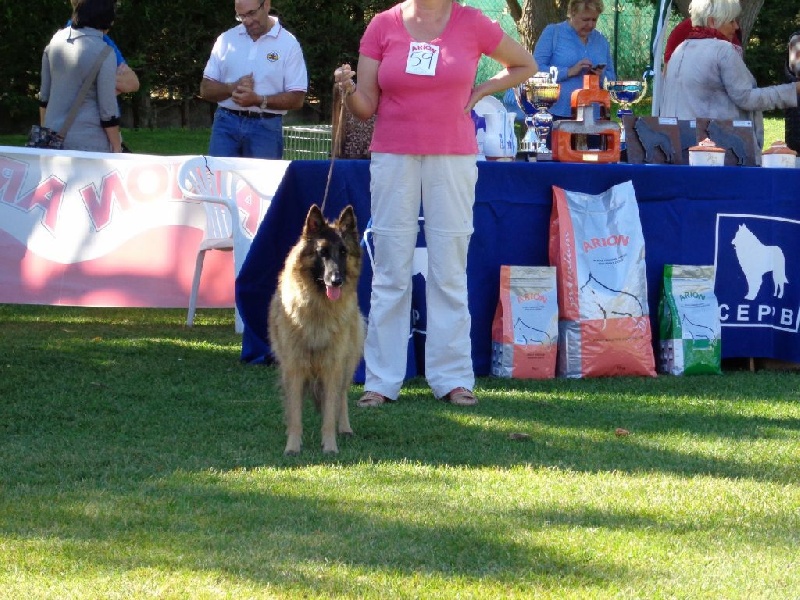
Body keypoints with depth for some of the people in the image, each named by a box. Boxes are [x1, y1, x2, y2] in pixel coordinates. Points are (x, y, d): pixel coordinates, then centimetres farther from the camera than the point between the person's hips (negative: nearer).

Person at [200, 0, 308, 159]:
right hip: (226, 123, 2)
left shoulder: (288, 43, 0)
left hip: (266, 128, -2)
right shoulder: (226, 39, 9)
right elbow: (206, 89, 10)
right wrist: (232, 88, -11)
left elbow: (297, 98, -4)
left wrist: (258, 100, -18)